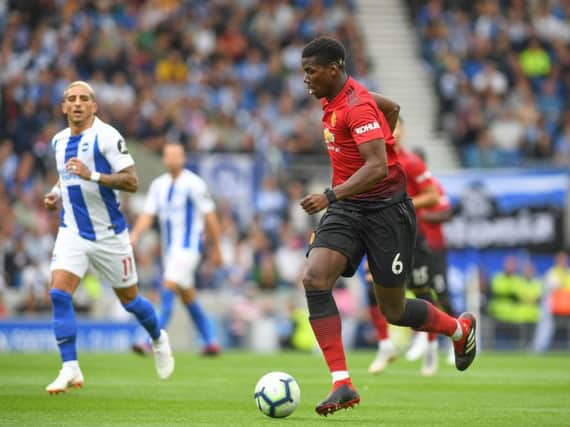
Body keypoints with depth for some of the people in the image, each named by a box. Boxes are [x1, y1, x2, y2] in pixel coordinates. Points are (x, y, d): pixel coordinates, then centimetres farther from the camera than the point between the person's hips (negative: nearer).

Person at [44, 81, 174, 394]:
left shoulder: (107, 136, -12)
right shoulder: (59, 141, 8)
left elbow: (132, 181, -18)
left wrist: (91, 175, -30)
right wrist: (56, 193, 6)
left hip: (109, 234, -4)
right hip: (72, 232, 4)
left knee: (129, 300, 10)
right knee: (58, 293, -17)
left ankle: (158, 340, 41)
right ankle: (70, 369, -14)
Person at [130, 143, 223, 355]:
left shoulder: (194, 184, -9)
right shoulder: (158, 185, 8)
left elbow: (209, 217, -5)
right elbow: (148, 214, 5)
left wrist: (216, 248, -2)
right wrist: (135, 234, -13)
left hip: (188, 246, -7)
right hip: (169, 247, 7)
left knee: (169, 288, -19)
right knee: (188, 296, 11)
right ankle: (211, 342, 21)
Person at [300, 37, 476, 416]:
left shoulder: (356, 106, -20)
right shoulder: (332, 100, 8)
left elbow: (377, 167, -30)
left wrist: (330, 196, -38)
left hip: (385, 210, -8)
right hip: (346, 209, 8)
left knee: (394, 311, 3)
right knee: (314, 279, -18)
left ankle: (461, 329, 35)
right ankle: (342, 384, -21)